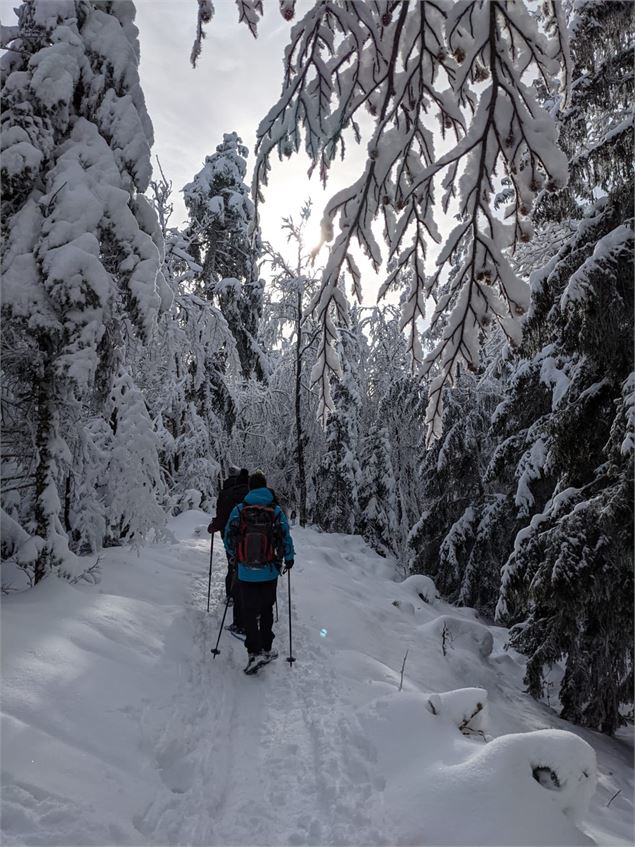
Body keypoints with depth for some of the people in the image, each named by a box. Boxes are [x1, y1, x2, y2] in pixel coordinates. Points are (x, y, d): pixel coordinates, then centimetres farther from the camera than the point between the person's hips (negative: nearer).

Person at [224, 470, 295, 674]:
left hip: (245, 573, -1)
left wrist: (233, 555, 21)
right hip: (269, 573, 1)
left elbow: (228, 537, 1)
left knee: (249, 612, 9)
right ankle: (266, 649, 27)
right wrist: (289, 558, 16)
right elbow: (286, 537, -2)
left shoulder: (238, 510, -6)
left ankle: (255, 653, 1)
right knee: (266, 610, 18)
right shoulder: (276, 511, -7)